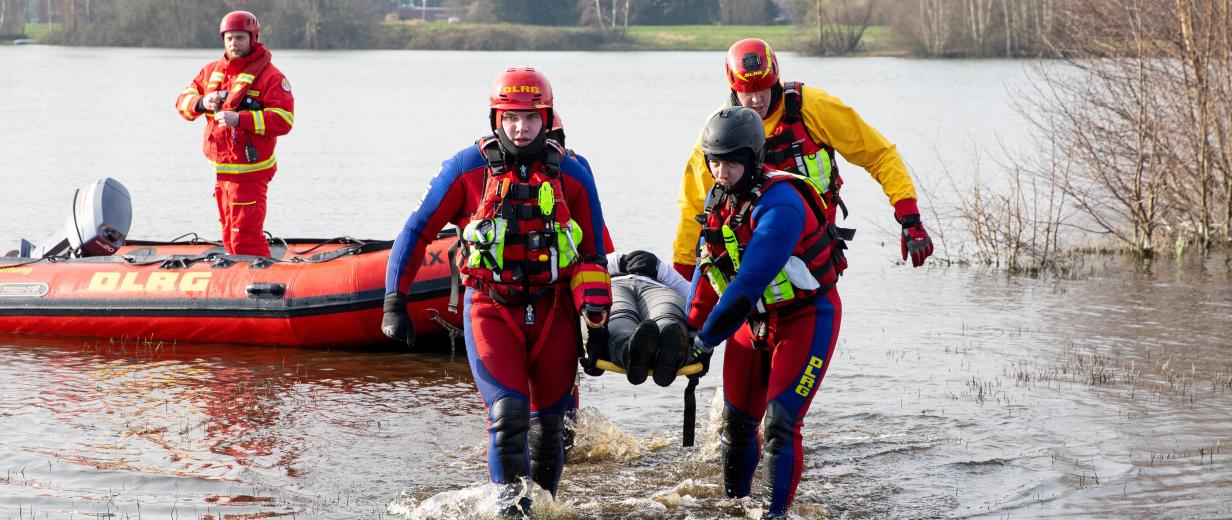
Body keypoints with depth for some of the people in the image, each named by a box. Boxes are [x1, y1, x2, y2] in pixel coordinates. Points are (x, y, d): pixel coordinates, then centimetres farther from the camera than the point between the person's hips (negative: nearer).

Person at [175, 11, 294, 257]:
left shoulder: (270, 76, -7)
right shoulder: (212, 71, 13)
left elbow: (283, 120, -15)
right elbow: (183, 101, 11)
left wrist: (240, 119, -23)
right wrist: (201, 103, -12)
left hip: (250, 170, -7)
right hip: (220, 169, 7)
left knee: (245, 237, -12)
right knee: (230, 236, 13)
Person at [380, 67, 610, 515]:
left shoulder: (572, 175, 2)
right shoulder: (468, 168, -4)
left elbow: (592, 254, 11)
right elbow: (418, 230, 2)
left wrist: (594, 307, -5)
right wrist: (394, 301, -2)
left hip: (551, 309, 2)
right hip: (490, 308, -2)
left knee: (552, 419, 6)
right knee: (507, 408, -18)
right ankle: (509, 496, -8)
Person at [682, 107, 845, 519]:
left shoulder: (779, 205, -29)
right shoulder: (720, 198, -1)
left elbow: (749, 283, -33)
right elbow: (708, 269, 12)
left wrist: (706, 340, -30)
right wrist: (693, 329, 9)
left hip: (805, 319, -8)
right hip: (754, 320, 8)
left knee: (778, 423, -17)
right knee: (737, 421, 10)